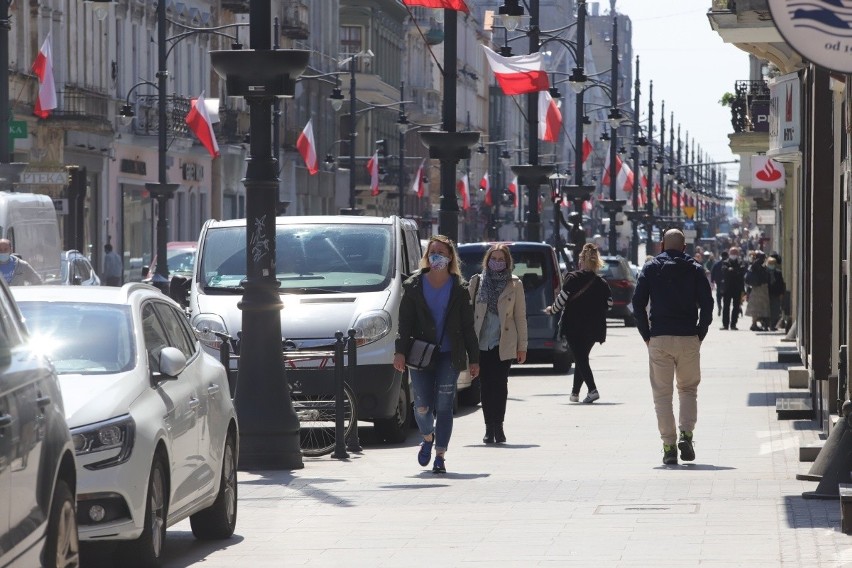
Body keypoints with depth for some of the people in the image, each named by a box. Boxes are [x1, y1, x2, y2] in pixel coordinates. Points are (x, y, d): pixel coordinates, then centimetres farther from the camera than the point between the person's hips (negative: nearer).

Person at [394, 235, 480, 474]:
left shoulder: (458, 289, 5)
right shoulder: (414, 286, 5)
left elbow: (468, 327, 7)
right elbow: (405, 322, 2)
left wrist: (474, 359, 4)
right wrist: (400, 351, -10)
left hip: (449, 355, 0)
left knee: (443, 405, -4)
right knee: (422, 406, -1)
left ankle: (440, 455, 3)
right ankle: (428, 437, 30)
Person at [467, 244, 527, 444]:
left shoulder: (514, 284, 5)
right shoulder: (476, 282, 9)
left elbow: (520, 316, 6)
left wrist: (522, 346, 2)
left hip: (504, 343, -2)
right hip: (481, 343, 2)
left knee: (499, 384, -9)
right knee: (486, 386, 1)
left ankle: (496, 426, -4)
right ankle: (490, 427, 7)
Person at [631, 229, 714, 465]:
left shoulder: (651, 268, 5)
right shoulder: (695, 269, 5)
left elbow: (638, 303, -1)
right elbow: (707, 304, -2)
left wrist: (647, 336, 4)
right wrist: (700, 334, 6)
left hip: (659, 339, 0)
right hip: (689, 339, 0)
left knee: (662, 393, 3)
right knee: (688, 388, 15)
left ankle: (669, 446, -3)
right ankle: (686, 434, -5)